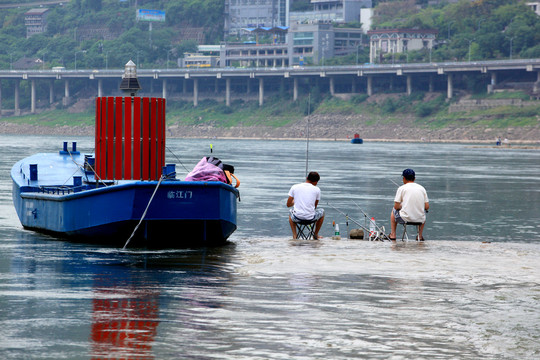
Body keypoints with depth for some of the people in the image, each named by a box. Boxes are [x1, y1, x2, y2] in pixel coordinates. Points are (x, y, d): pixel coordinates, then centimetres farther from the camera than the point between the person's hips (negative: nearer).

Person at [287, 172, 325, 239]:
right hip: (311, 217, -1)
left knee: (290, 211, 38)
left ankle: (294, 235, 27)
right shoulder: (317, 189, 2)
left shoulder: (294, 187, 4)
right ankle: (316, 235, 38)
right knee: (322, 211, 32)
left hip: (297, 217, 1)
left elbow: (288, 205, 11)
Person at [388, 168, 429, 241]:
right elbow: (427, 207, 5)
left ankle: (393, 235, 33)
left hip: (405, 218, -3)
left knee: (394, 210, 31)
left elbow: (396, 206, -4)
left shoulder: (401, 188, -3)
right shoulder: (422, 188, 7)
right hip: (420, 219, 3)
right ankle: (420, 236, 38)